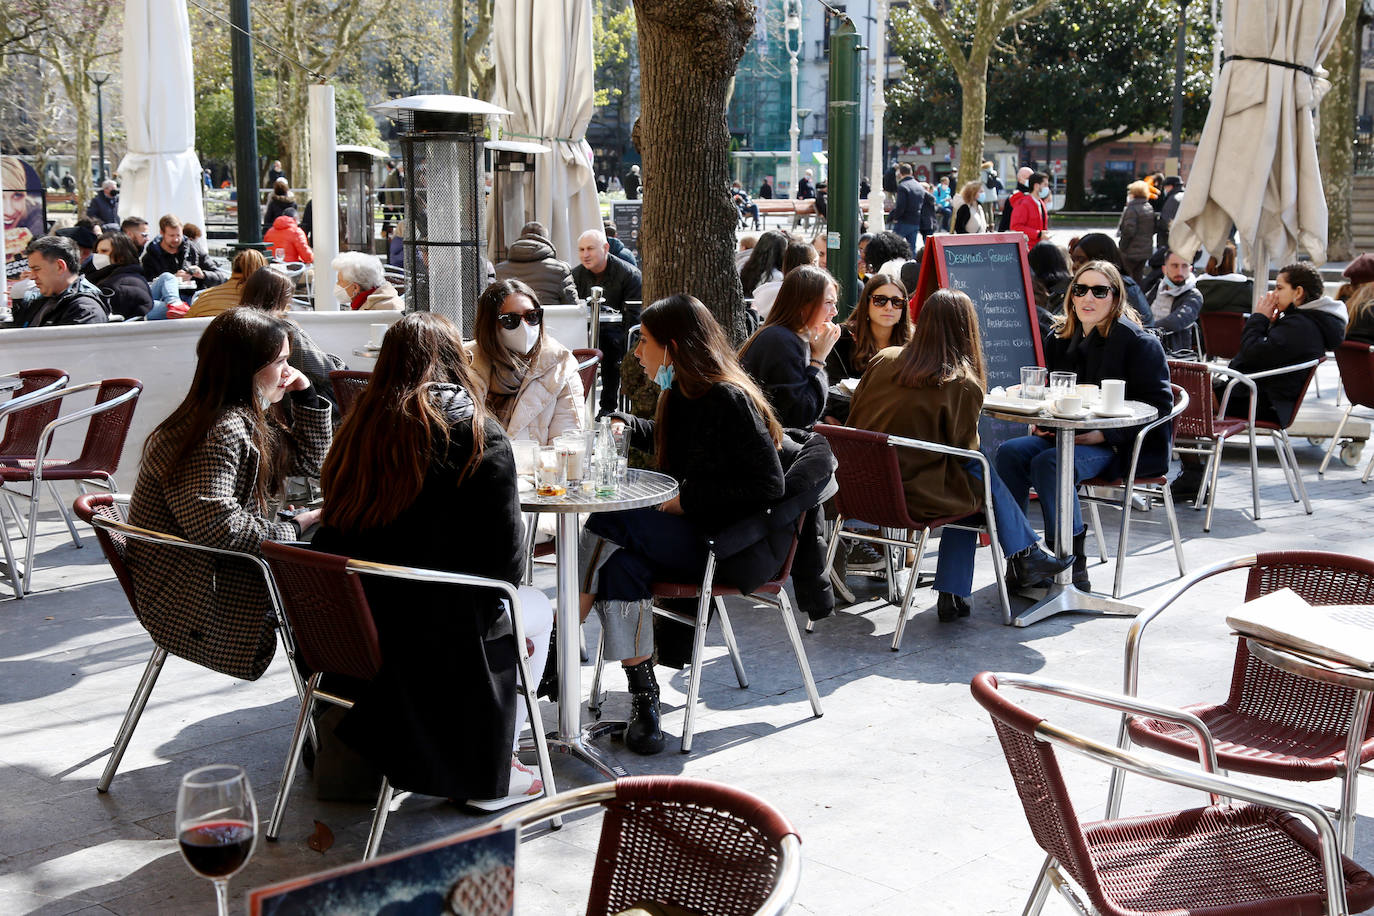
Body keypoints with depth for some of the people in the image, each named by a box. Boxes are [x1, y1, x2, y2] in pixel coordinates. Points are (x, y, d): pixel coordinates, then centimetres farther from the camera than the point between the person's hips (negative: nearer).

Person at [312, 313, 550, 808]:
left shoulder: (360, 429, 3)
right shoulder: (479, 434, -10)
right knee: (537, 610, 25)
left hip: (347, 627, 6)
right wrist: (490, 591, 13)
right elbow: (505, 555, -9)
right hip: (436, 625, -6)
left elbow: (334, 532, 9)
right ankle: (489, 774, 25)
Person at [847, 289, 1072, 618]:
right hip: (915, 495, -6)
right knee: (985, 477, 18)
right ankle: (1026, 557, 34)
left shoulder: (883, 359, 1)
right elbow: (965, 449, -4)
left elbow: (854, 417, 10)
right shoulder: (964, 384, -13)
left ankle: (952, 598, 23)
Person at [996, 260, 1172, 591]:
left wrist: (1104, 434, -20)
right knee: (1010, 452, -21)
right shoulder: (1059, 339, 13)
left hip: (1123, 447, -6)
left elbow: (1159, 403, -10)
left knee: (1049, 463, -32)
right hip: (1067, 435, 7)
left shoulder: (1139, 342, -6)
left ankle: (1072, 563, -25)